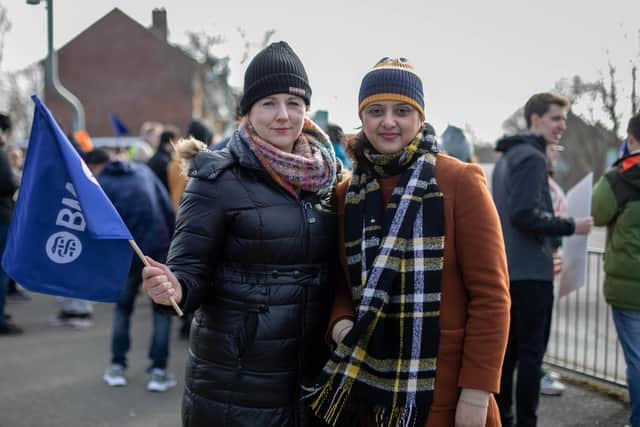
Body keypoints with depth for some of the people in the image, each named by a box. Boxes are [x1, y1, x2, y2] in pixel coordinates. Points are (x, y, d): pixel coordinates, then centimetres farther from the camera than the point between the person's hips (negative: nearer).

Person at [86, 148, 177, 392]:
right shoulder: (143, 171, 14)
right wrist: (171, 243, 12)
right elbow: (168, 209, 8)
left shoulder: (97, 185, 7)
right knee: (162, 309, 12)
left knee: (123, 307, 21)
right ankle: (158, 371, 5)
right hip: (159, 250, 1)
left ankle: (117, 368, 20)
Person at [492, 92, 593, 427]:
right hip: (530, 270, -9)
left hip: (505, 268, 9)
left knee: (507, 348, 13)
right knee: (531, 351, -3)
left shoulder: (507, 156, 17)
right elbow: (526, 214, -23)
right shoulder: (532, 157, -13)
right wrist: (570, 226, -13)